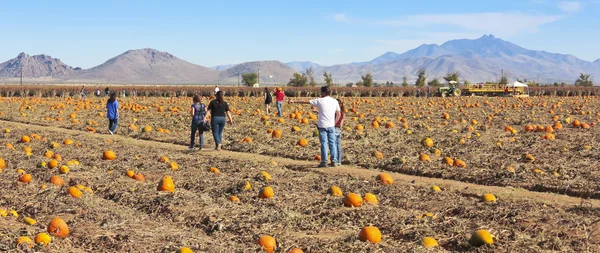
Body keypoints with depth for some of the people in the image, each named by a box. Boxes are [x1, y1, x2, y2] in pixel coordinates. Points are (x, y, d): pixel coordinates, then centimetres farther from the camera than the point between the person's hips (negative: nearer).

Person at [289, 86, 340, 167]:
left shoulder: (320, 101, -4)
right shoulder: (335, 101, 5)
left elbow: (305, 102, 2)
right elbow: (338, 114, 7)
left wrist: (294, 101, 10)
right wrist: (334, 123, 14)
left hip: (322, 126, -3)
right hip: (331, 126, 3)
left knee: (324, 144, 1)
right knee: (332, 143, 8)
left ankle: (324, 162, 2)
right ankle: (334, 161, 7)